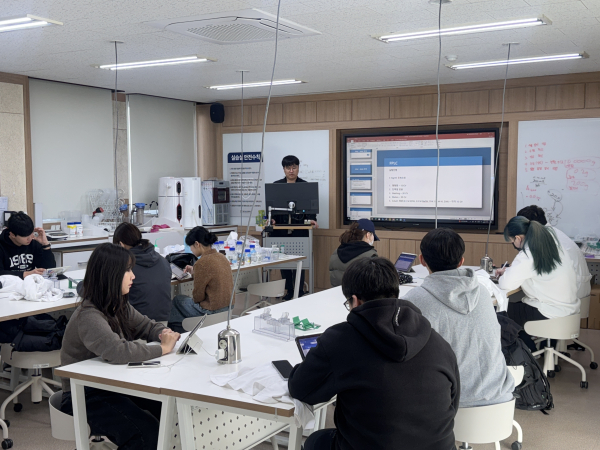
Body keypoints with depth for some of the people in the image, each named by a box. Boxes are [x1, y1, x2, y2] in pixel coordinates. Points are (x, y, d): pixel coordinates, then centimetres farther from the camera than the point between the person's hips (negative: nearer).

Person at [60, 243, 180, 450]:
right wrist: (162, 348, -28)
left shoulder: (120, 306, 4)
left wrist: (165, 334, -8)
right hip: (85, 396, -8)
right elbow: (117, 351, -39)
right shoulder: (88, 316, -24)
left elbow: (146, 326, 16)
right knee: (147, 432, -25)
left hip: (113, 384, 8)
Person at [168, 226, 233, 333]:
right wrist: (195, 272, 21)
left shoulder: (202, 262, -22)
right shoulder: (221, 257, 3)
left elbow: (198, 297, -15)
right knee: (178, 299, 25)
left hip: (212, 311, -9)